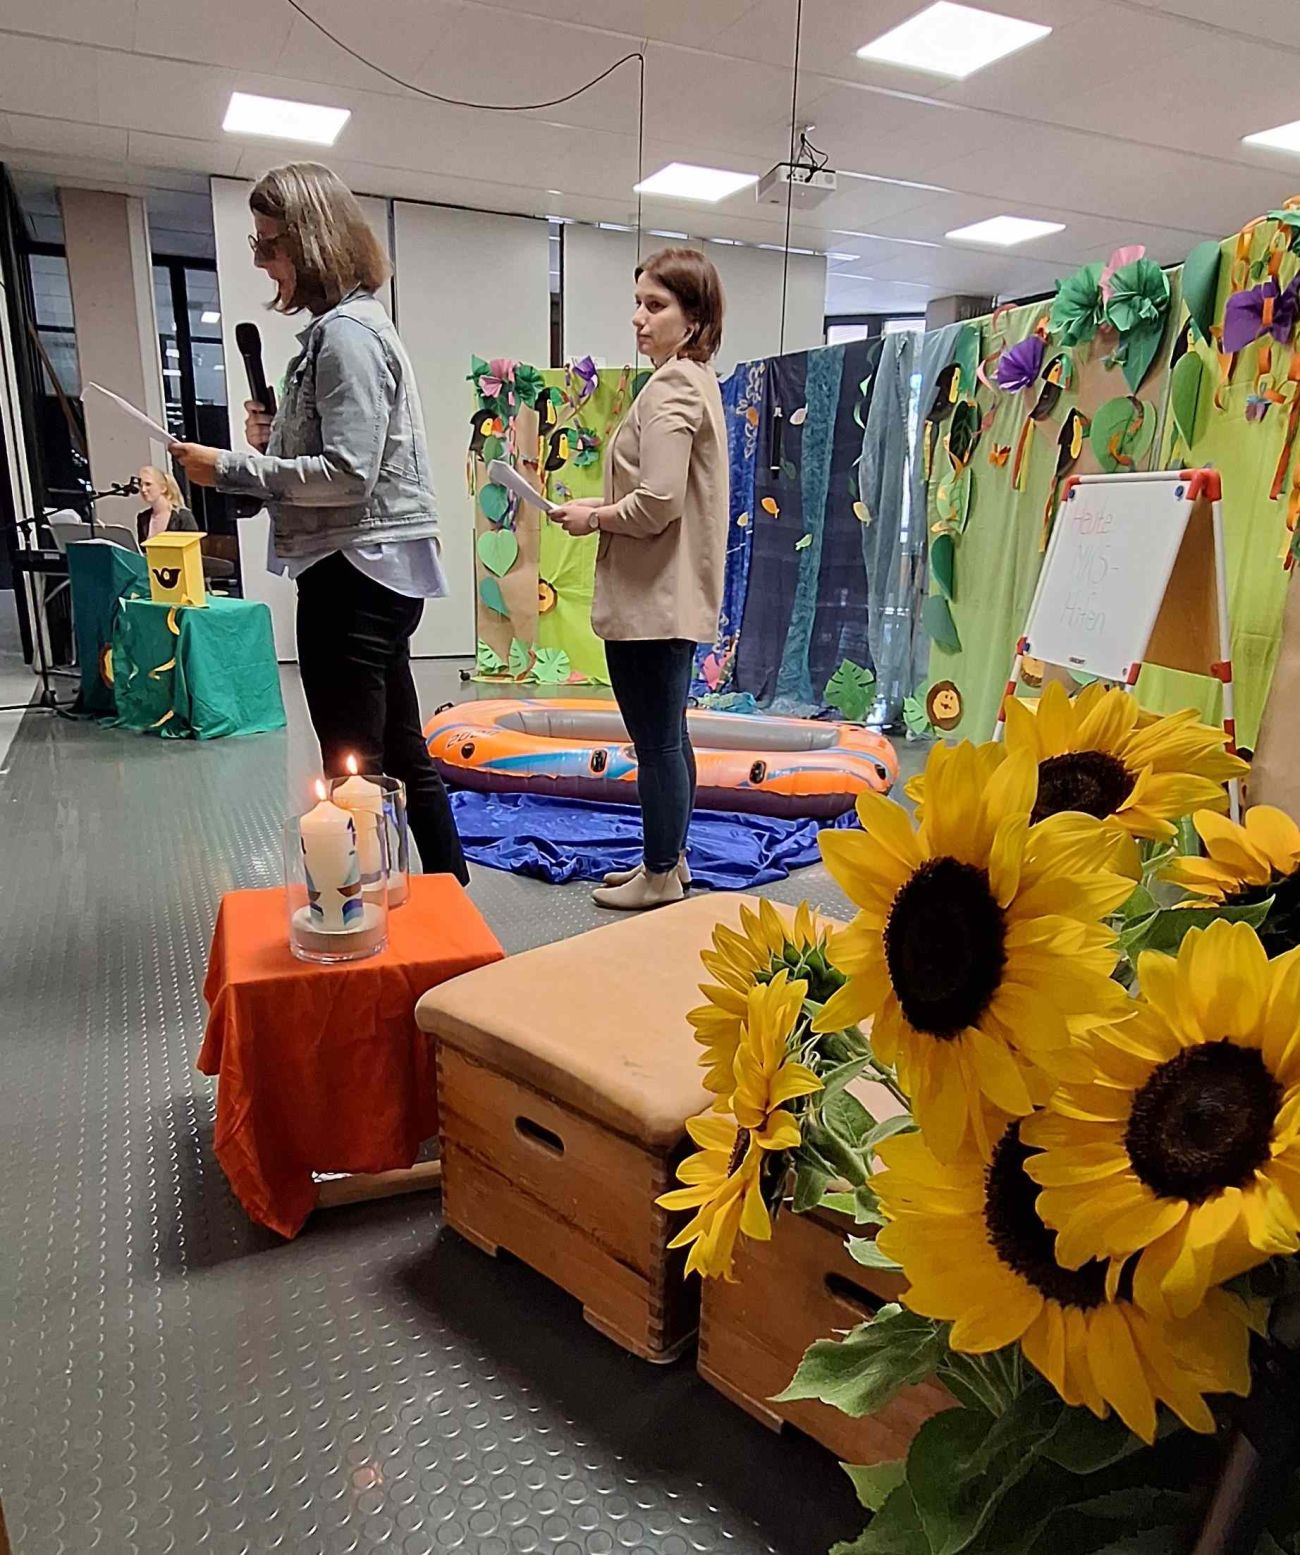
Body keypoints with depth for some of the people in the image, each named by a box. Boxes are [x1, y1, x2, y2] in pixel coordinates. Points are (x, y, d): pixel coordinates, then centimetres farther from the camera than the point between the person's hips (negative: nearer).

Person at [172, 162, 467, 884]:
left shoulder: (345, 333, -12)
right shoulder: (346, 326, 19)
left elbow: (348, 473, -21)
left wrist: (229, 467, -16)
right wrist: (271, 441, 7)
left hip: (354, 573, -10)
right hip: (376, 571, 10)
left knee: (352, 769, -3)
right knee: (402, 755, 17)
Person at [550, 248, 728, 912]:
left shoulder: (669, 388, -15)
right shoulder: (697, 381, 16)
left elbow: (657, 503, -24)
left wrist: (593, 518, -8)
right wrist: (606, 505, 9)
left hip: (650, 600, -11)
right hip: (675, 595, 11)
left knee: (657, 742, 0)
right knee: (669, 736, 18)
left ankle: (661, 876, 13)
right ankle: (669, 860, 31)